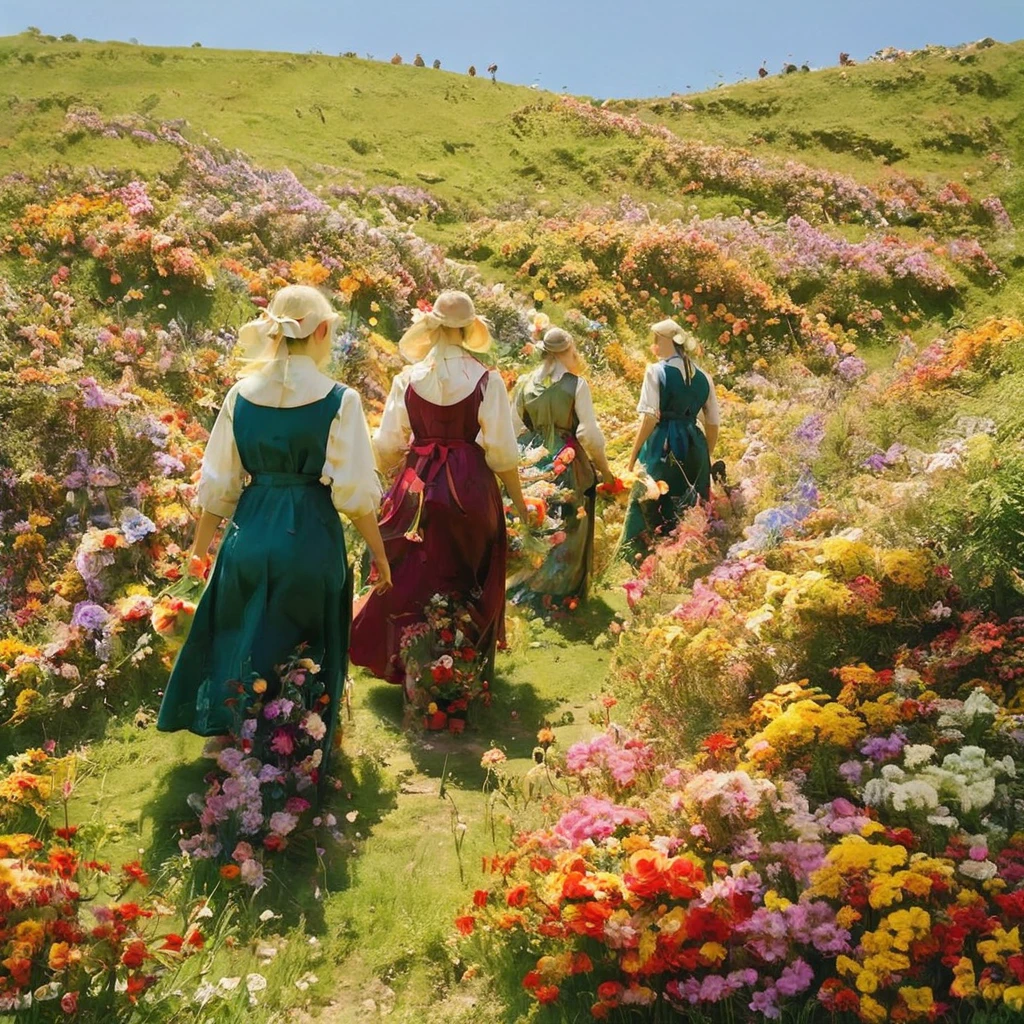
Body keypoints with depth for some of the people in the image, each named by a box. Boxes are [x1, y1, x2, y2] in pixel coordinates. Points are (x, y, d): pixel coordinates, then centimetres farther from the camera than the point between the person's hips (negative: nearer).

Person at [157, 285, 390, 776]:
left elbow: (218, 484, 7)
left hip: (250, 536, 3)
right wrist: (378, 551, 2)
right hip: (311, 540, -3)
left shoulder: (241, 394, 1)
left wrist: (200, 545, 20)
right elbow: (354, 492, -10)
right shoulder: (339, 400, -10)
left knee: (244, 644, 19)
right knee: (304, 656, 11)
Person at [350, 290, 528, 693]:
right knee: (471, 580, 13)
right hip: (471, 489, -1)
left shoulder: (407, 379, -3)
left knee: (413, 580, 12)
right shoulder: (486, 381, -9)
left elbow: (386, 448, 0)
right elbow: (501, 451, -9)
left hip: (418, 487, 2)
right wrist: (519, 499, 3)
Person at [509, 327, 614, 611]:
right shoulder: (576, 384, -10)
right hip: (567, 462, -4)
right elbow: (590, 433, -11)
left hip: (532, 462, 4)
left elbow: (515, 428, 5)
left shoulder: (524, 383, 1)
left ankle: (527, 588, 26)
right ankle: (560, 592, 14)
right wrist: (605, 469, 0)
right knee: (568, 531, 8)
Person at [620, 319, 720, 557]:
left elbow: (649, 418, -12)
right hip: (694, 447, 5)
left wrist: (633, 456, -7)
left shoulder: (656, 370, -4)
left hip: (663, 446, -5)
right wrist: (704, 457, 25)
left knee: (646, 508, -2)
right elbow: (713, 425, 13)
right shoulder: (703, 377, 11)